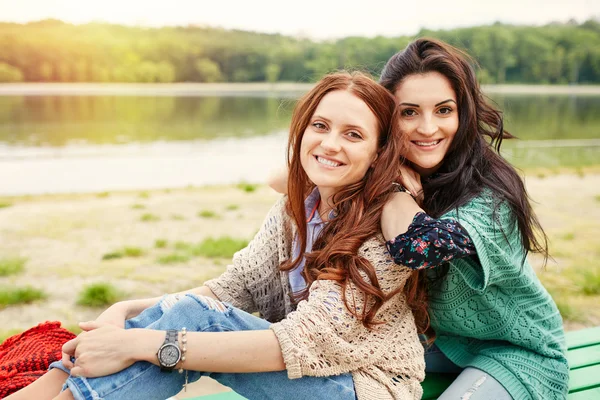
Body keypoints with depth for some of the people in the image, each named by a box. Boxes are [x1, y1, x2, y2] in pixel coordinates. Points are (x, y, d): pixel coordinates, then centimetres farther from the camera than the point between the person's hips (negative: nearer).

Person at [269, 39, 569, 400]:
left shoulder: (492, 193, -29)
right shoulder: (394, 177, -11)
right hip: (443, 338, 5)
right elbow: (281, 180, -14)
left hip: (519, 351, -5)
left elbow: (415, 246, -49)